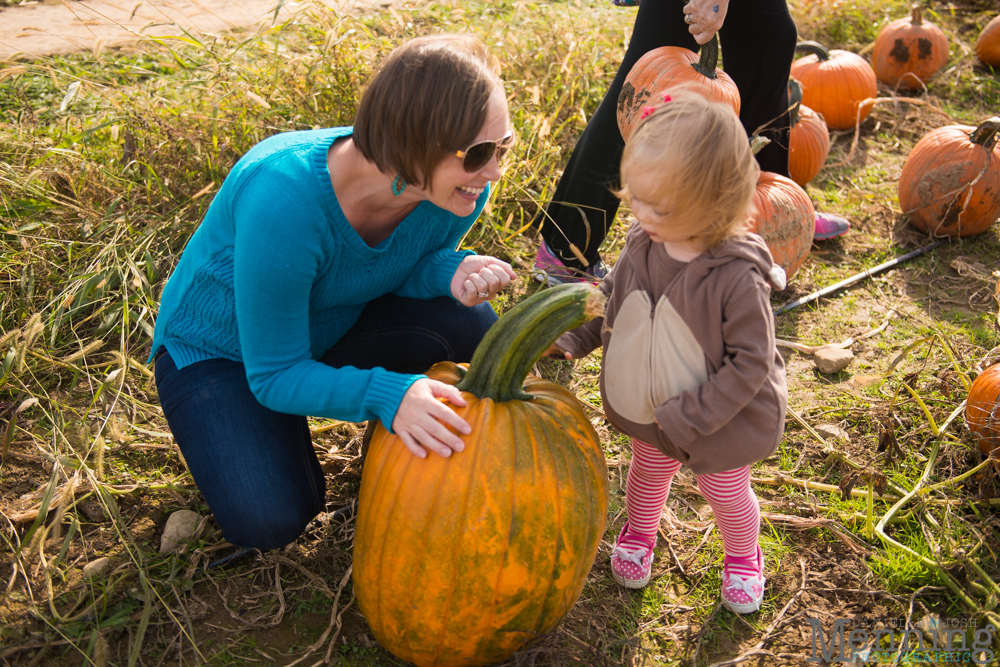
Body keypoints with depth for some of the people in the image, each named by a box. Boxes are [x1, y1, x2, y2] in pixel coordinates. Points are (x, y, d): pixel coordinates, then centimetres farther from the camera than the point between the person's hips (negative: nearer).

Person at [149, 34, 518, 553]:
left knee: (468, 322, -23)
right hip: (218, 349, -4)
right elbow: (275, 375, -30)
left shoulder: (459, 189, -23)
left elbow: (405, 270, -3)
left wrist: (450, 271, -28)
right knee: (269, 520, -25)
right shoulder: (282, 201, -40)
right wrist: (383, 394, -47)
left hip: (333, 326, 5)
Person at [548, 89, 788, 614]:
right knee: (648, 472, 30)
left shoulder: (737, 277, -34)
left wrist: (688, 417, -26)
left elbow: (750, 364, -26)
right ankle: (639, 531, 61)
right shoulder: (642, 243, -16)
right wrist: (570, 338, -10)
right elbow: (612, 299, 3)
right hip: (650, 411, 4)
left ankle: (742, 553, 55)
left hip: (720, 418, -4)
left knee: (726, 492, 23)